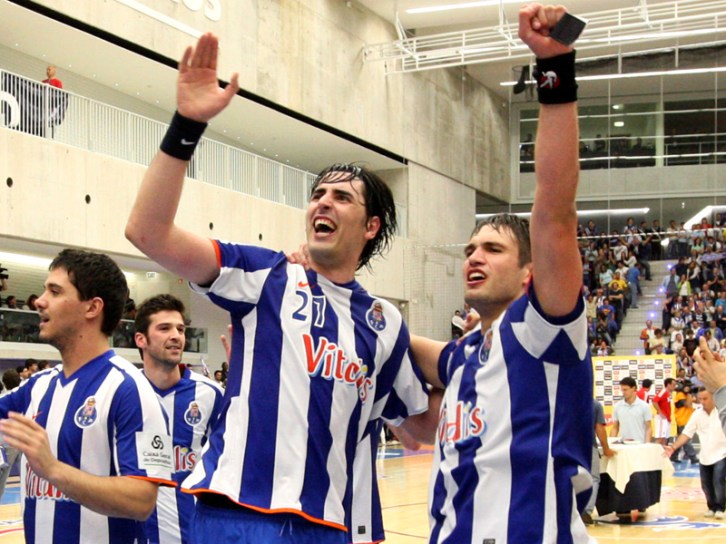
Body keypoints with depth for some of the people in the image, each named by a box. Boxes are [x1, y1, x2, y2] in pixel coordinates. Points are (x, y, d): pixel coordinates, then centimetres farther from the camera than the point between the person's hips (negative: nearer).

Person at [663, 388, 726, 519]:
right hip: (705, 457, 5)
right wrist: (673, 447, -12)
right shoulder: (697, 414, 0)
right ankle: (712, 507, 24)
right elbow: (686, 433, -1)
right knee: (706, 484, 8)